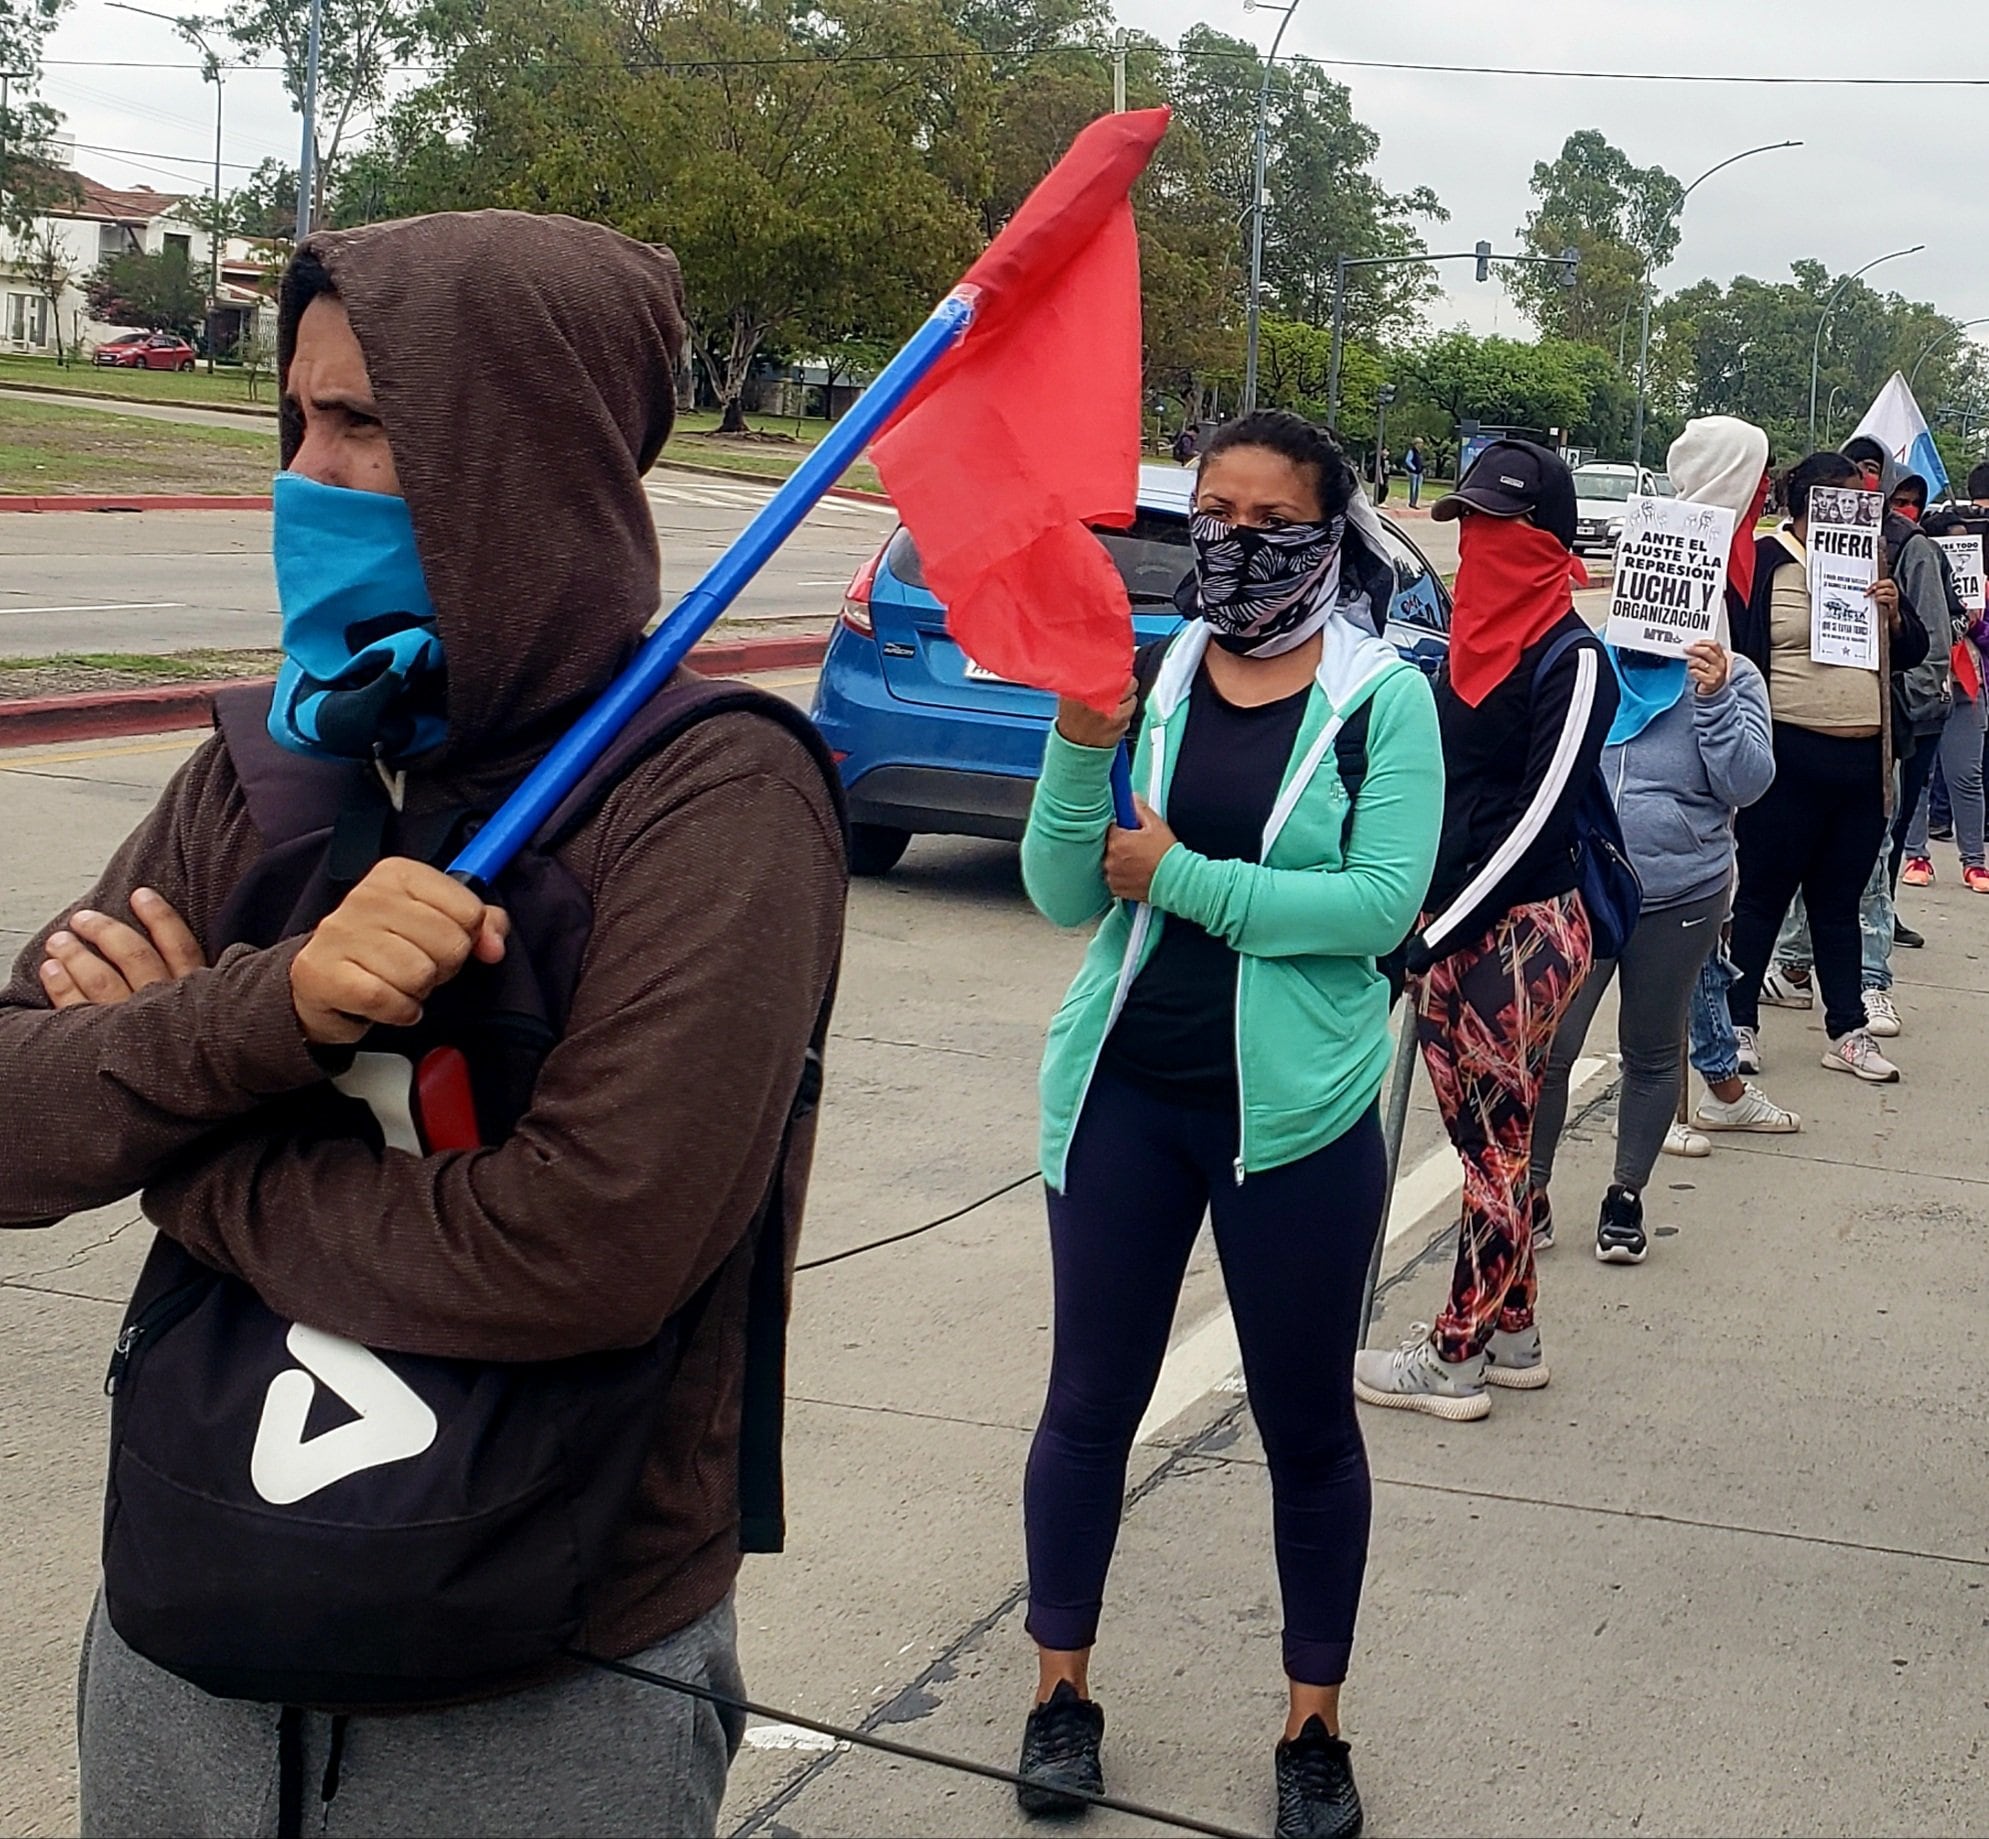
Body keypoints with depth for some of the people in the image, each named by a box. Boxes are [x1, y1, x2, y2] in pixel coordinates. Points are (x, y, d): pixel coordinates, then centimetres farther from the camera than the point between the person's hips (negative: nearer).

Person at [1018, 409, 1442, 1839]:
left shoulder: (1383, 696, -6)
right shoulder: (1146, 677, 1)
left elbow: (1382, 901, -17)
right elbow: (1062, 894, -2)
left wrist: (1181, 879, -16)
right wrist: (1082, 745, -18)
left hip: (1297, 1110, -2)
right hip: (1125, 1091, 3)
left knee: (1308, 1424, 11)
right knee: (1090, 1402, 13)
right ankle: (1063, 1692, 32)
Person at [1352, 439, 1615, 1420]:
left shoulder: (1570, 659, -12)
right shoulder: (1471, 638, 13)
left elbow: (1541, 816, -17)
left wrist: (1435, 932, -17)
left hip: (1519, 933, -8)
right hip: (1450, 927, 8)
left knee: (1498, 1146, 1)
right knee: (1479, 1136, 13)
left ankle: (1455, 1357, 8)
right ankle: (1513, 1335, 25)